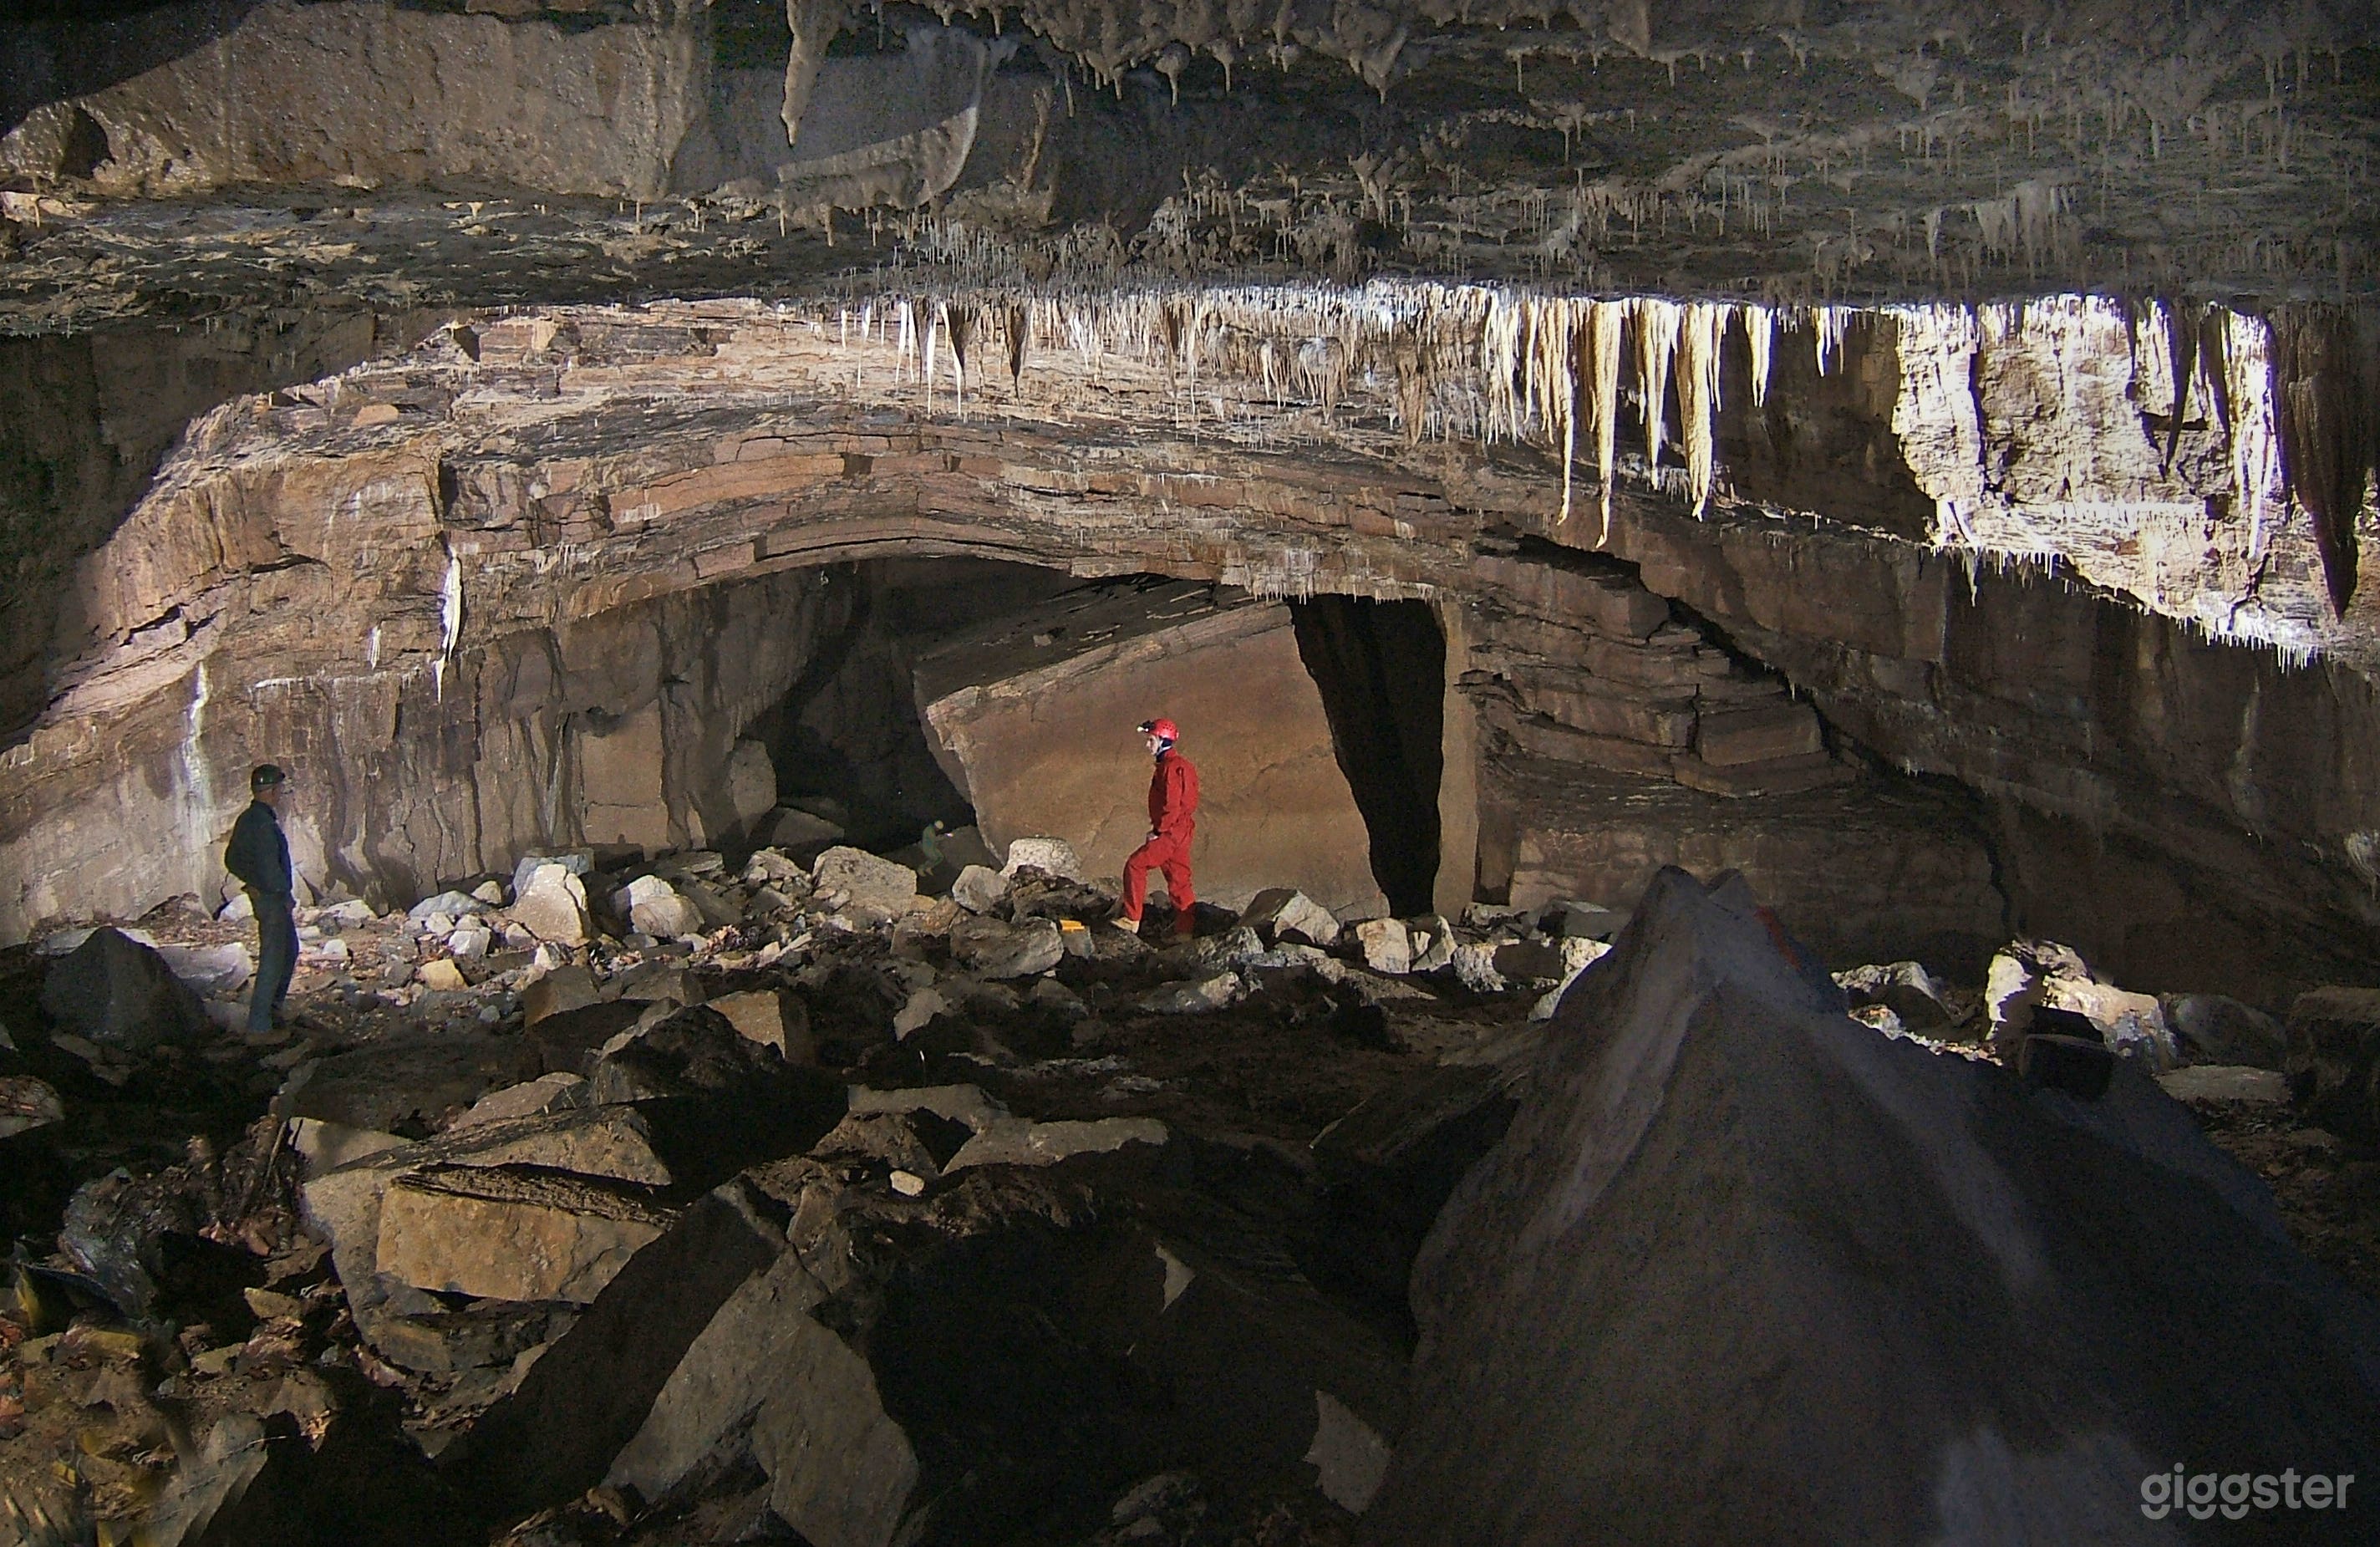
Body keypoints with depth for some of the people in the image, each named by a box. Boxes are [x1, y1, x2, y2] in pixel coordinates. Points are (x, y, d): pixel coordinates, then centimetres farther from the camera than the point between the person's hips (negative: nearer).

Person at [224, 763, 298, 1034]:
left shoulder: (246, 819, 8)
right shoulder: (263, 824, -23)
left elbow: (231, 861, 17)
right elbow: (270, 867, -25)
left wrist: (252, 881, 16)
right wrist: (286, 896, -14)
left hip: (259, 892, 10)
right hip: (272, 898, -10)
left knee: (290, 950, 23)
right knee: (273, 957, -3)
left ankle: (273, 1007, 32)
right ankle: (259, 1024, 1)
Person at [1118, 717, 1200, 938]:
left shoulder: (1171, 767, -15)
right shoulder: (1168, 765, 18)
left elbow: (1172, 805, -22)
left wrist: (1158, 831, -15)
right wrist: (1159, 826, 16)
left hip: (1172, 832, -10)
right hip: (1178, 832, 10)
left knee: (1135, 865, -9)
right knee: (1178, 882, 10)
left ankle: (1131, 918, -8)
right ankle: (1185, 930, 12)